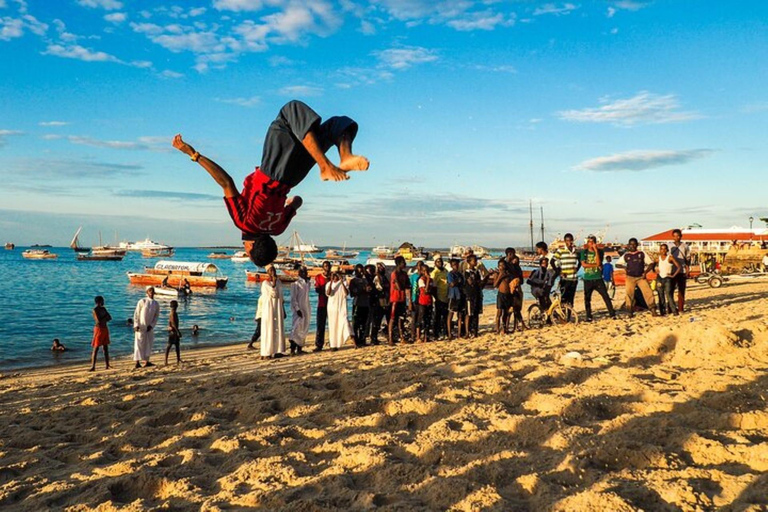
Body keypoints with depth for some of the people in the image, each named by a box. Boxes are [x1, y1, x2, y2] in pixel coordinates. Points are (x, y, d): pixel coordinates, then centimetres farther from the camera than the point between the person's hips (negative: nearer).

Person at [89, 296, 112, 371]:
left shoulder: (103, 309, 12)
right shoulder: (95, 310, -11)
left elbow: (110, 318, 10)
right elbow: (99, 321, -20)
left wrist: (103, 319, -8)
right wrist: (105, 317, -5)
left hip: (105, 329, 8)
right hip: (99, 329, -8)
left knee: (106, 348, 10)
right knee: (96, 349, -8)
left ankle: (107, 365, 14)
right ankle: (93, 367, -8)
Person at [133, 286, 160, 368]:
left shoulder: (156, 304, 3)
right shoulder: (142, 301, -8)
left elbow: (156, 316, 4)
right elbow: (136, 314, -7)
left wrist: (151, 325, -7)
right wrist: (136, 325, -13)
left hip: (149, 327, 4)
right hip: (141, 327, -4)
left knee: (149, 344, 6)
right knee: (139, 344, -2)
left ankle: (146, 362, 13)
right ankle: (137, 362, 0)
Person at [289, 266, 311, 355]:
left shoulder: (307, 282, 11)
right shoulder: (295, 283, -9)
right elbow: (293, 298, -13)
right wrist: (297, 309, -18)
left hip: (306, 309, 7)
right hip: (298, 309, -7)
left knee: (304, 329, 9)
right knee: (296, 328, -12)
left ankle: (299, 348, 15)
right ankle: (293, 349, -10)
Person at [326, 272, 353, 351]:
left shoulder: (343, 283, 4)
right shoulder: (329, 284, 7)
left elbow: (346, 293, -11)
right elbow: (328, 293, -11)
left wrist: (342, 282, -17)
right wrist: (331, 282, -17)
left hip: (342, 307, -2)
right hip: (332, 307, 2)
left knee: (345, 322, -16)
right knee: (333, 326, 4)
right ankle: (334, 345, 11)